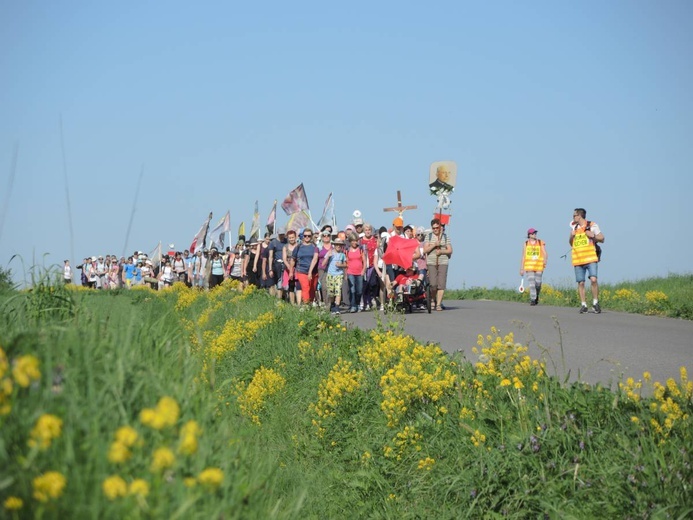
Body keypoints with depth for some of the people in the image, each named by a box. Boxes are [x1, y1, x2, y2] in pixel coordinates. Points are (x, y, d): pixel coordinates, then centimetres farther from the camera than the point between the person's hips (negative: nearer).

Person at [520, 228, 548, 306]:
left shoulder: (541, 243, 5)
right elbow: (523, 257, 9)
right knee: (531, 283, -10)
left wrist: (545, 261, -27)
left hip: (539, 267, 0)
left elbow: (545, 254, -5)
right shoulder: (526, 244, 8)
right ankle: (532, 300, -9)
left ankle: (536, 296, 28)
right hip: (529, 266, 0)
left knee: (538, 283, 0)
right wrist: (521, 269, 5)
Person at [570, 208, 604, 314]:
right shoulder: (574, 227, 18)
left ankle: (595, 303, -7)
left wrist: (593, 235, -12)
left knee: (593, 279, -18)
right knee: (581, 283, 1)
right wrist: (571, 236, 6)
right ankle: (583, 305, 6)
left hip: (590, 258, -4)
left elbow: (602, 239, 6)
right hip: (578, 260, 5)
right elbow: (571, 244, 27)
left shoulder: (592, 225, 4)